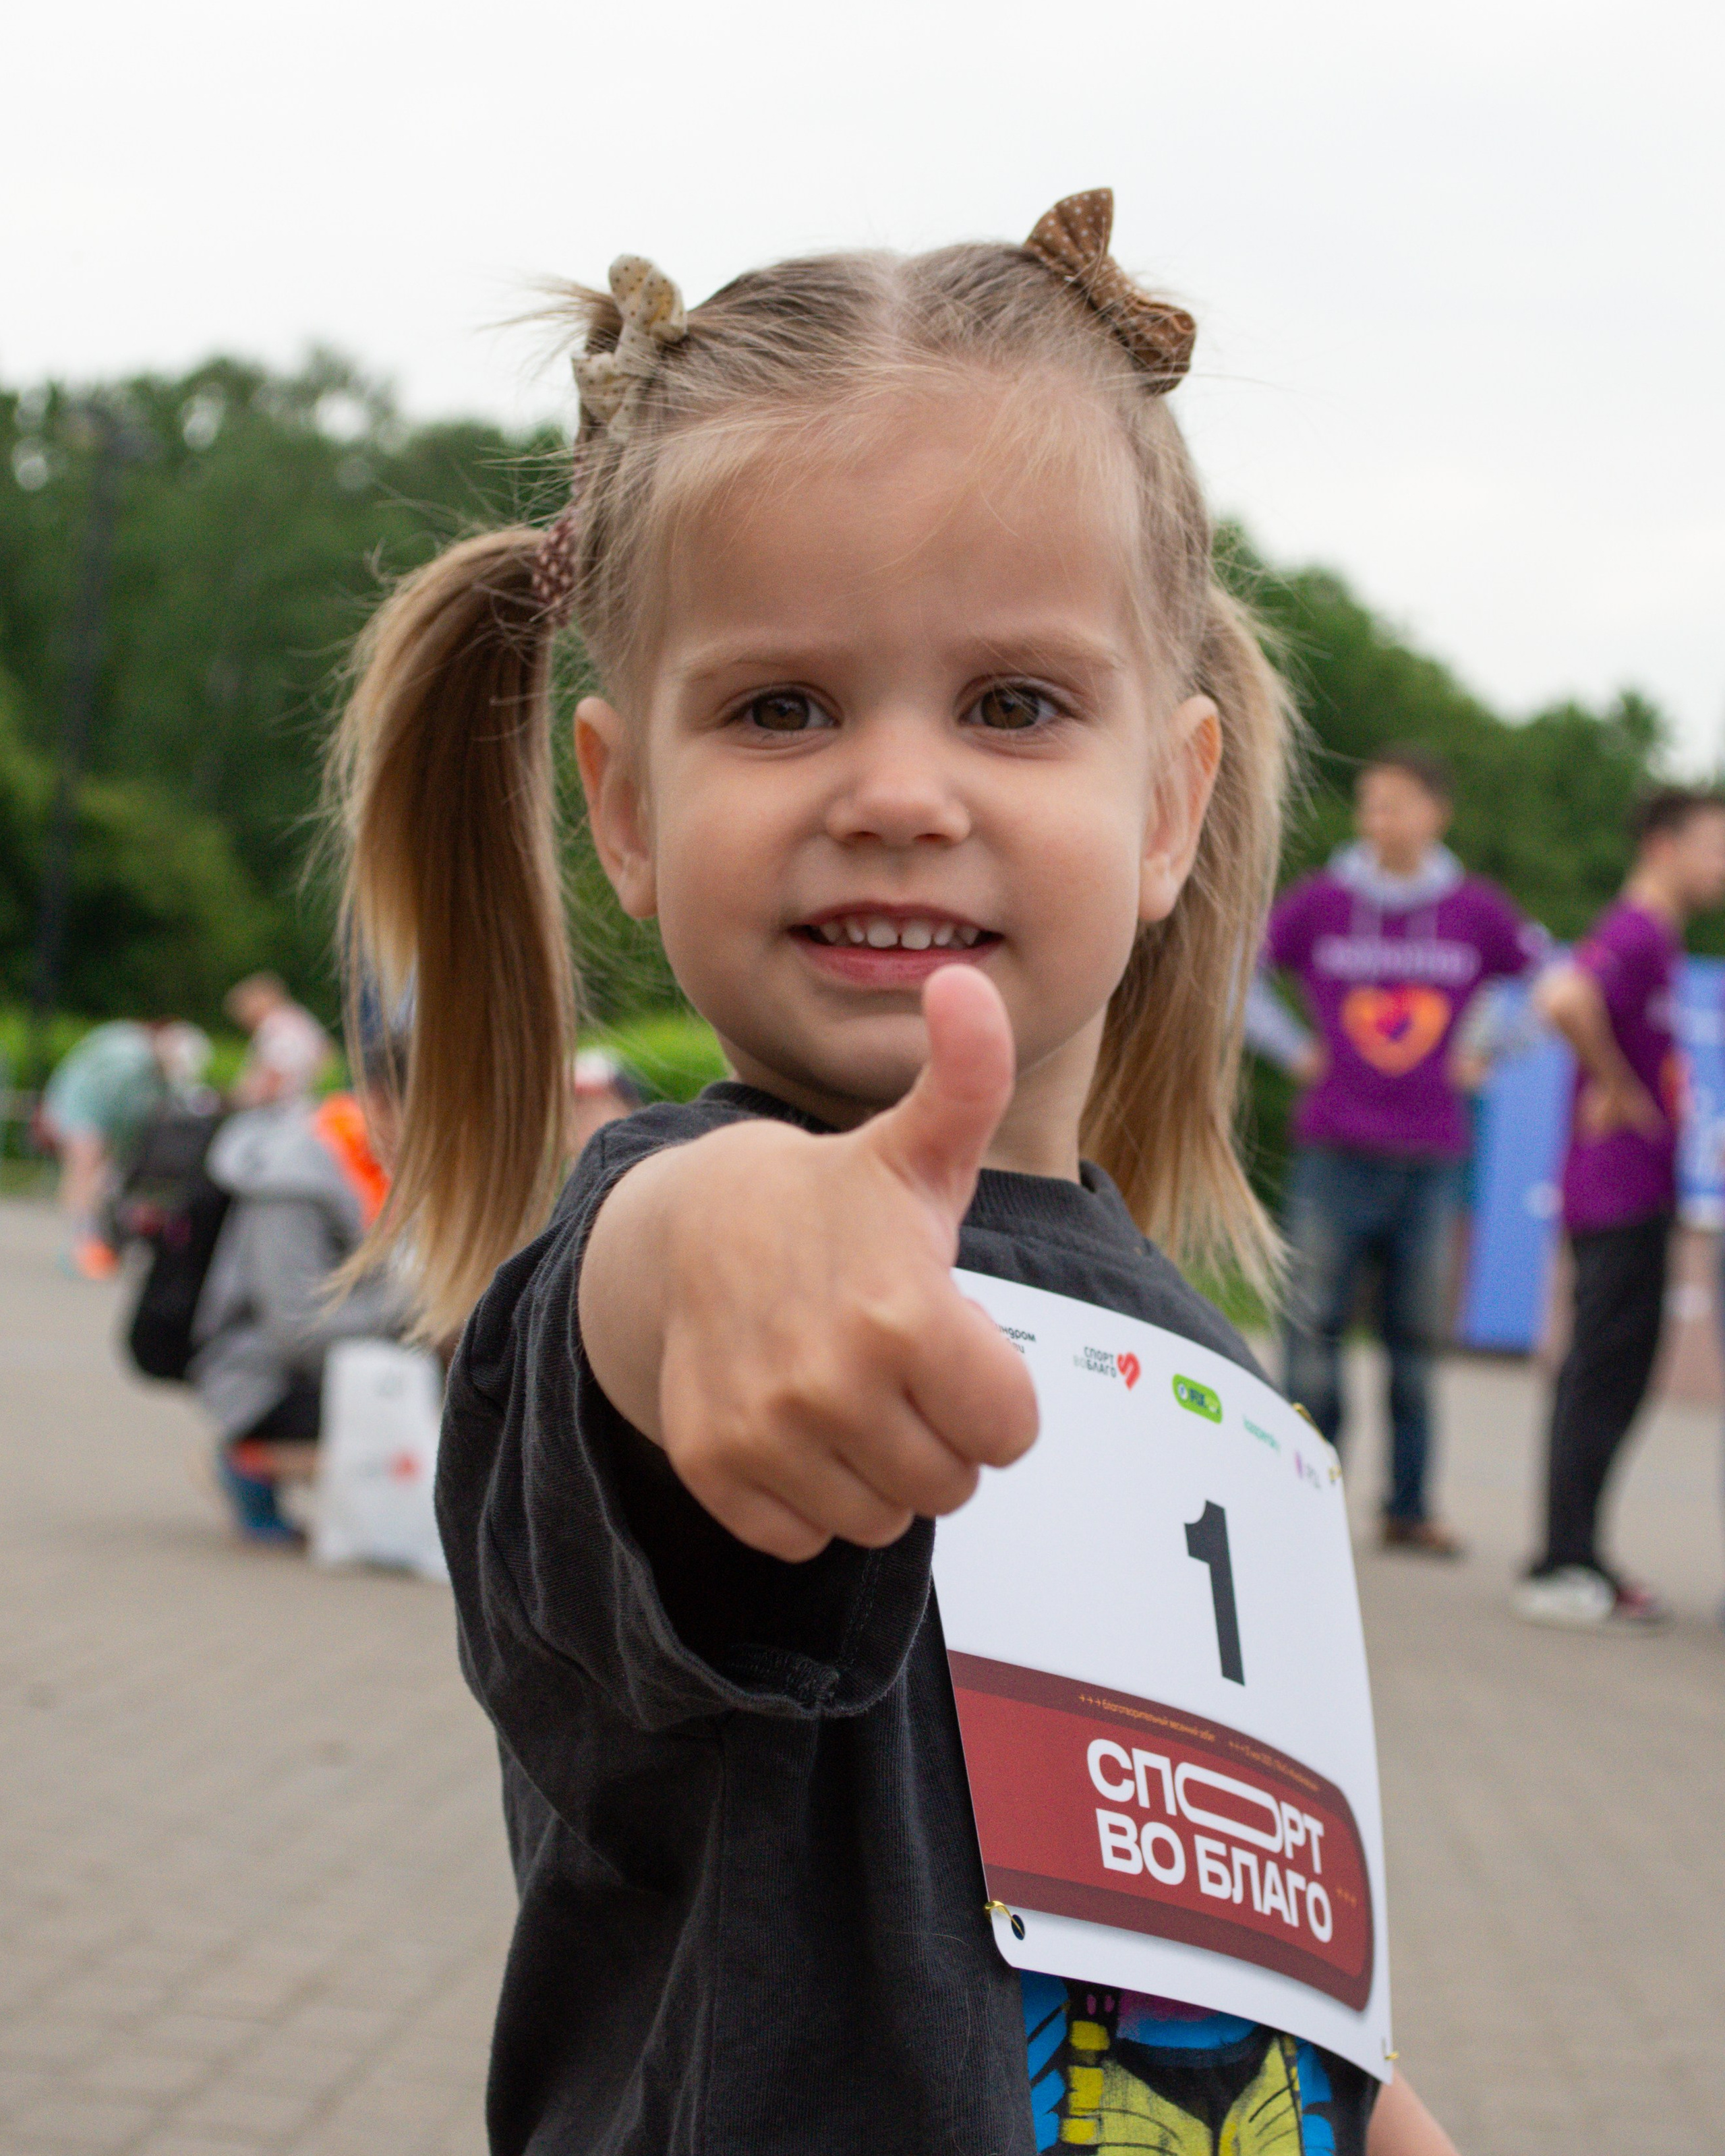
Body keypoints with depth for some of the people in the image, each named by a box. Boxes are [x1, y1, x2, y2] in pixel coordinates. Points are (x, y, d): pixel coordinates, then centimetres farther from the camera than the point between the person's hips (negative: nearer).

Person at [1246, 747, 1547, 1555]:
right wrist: (1294, 1049, 3)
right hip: (1334, 1154, -1)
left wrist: (1481, 1049, 8)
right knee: (1315, 1329, -3)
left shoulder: (1477, 911, 4)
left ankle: (1409, 1507, 15)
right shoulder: (1320, 903, 0)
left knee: (1415, 1338, 6)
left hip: (1431, 1160, 1)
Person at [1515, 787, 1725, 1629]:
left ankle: (1572, 1561, 20)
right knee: (1605, 1378, -6)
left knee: (1602, 1379, 13)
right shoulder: (1635, 934, -16)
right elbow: (1565, 1000, -34)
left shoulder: (1654, 937, 16)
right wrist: (1622, 1092, -21)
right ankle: (1566, 1570, -3)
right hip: (1622, 1193, -10)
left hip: (1634, 1191, 10)